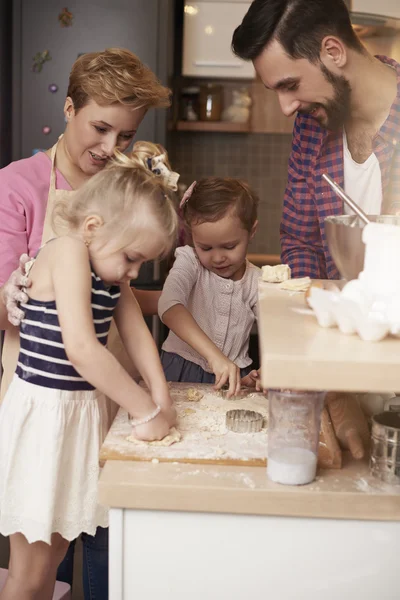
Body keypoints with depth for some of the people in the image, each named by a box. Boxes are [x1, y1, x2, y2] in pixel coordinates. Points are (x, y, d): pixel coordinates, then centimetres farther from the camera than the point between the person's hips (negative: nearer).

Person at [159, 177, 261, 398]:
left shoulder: (257, 283, 0)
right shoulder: (189, 262, -7)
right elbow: (169, 306, -27)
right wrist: (214, 354, -39)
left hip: (233, 377, 2)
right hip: (181, 371, -2)